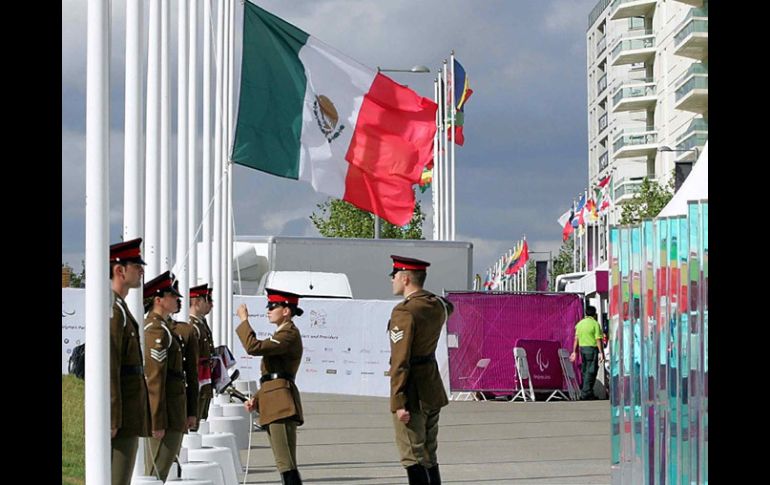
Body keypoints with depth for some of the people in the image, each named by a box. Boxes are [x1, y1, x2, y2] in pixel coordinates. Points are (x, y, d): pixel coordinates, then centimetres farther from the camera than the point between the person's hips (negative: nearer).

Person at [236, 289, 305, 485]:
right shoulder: (282, 334, 23)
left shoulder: (290, 335, -10)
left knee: (286, 463, -15)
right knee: (284, 463, 9)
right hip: (274, 404, 10)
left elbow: (254, 347, -22)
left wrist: (244, 320, -8)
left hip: (282, 403, -10)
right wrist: (257, 399, 13)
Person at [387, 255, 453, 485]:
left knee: (413, 459, -4)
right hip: (433, 393, 8)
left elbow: (400, 361, -22)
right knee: (429, 456, 14)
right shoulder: (437, 304, 5)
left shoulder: (404, 312, -19)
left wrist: (398, 402, -21)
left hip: (413, 396, -8)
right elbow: (448, 309, 34)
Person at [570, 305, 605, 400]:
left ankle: (584, 392, 15)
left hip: (582, 348, 6)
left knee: (585, 371, 13)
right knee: (591, 372, -5)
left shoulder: (579, 323, 11)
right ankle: (586, 392, -9)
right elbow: (598, 339, -13)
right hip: (592, 349, -6)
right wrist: (601, 353, -13)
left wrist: (574, 352, 15)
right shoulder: (595, 324, -8)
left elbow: (576, 339, 11)